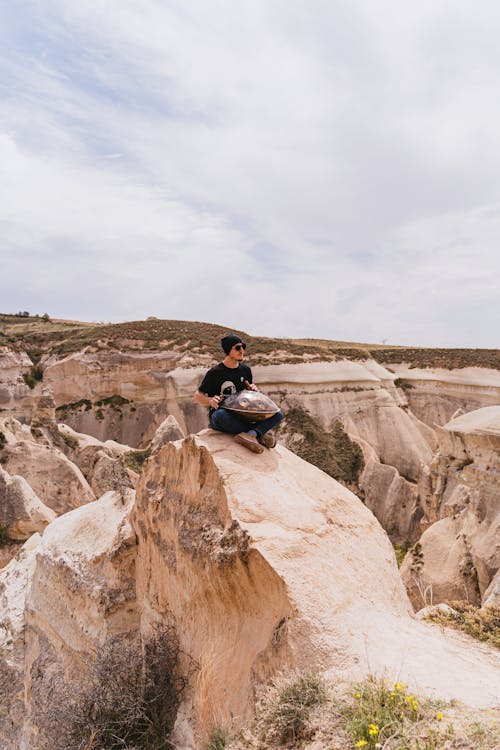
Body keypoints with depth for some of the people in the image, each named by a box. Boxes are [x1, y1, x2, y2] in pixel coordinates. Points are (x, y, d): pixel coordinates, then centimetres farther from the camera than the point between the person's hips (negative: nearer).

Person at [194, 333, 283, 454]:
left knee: (278, 415, -14)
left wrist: (253, 390, -4)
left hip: (241, 415, 5)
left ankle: (250, 435, -37)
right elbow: (197, 396, -2)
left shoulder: (245, 369, 8)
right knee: (221, 415, -43)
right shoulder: (215, 372, -6)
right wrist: (210, 400, -23)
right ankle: (259, 433, -30)